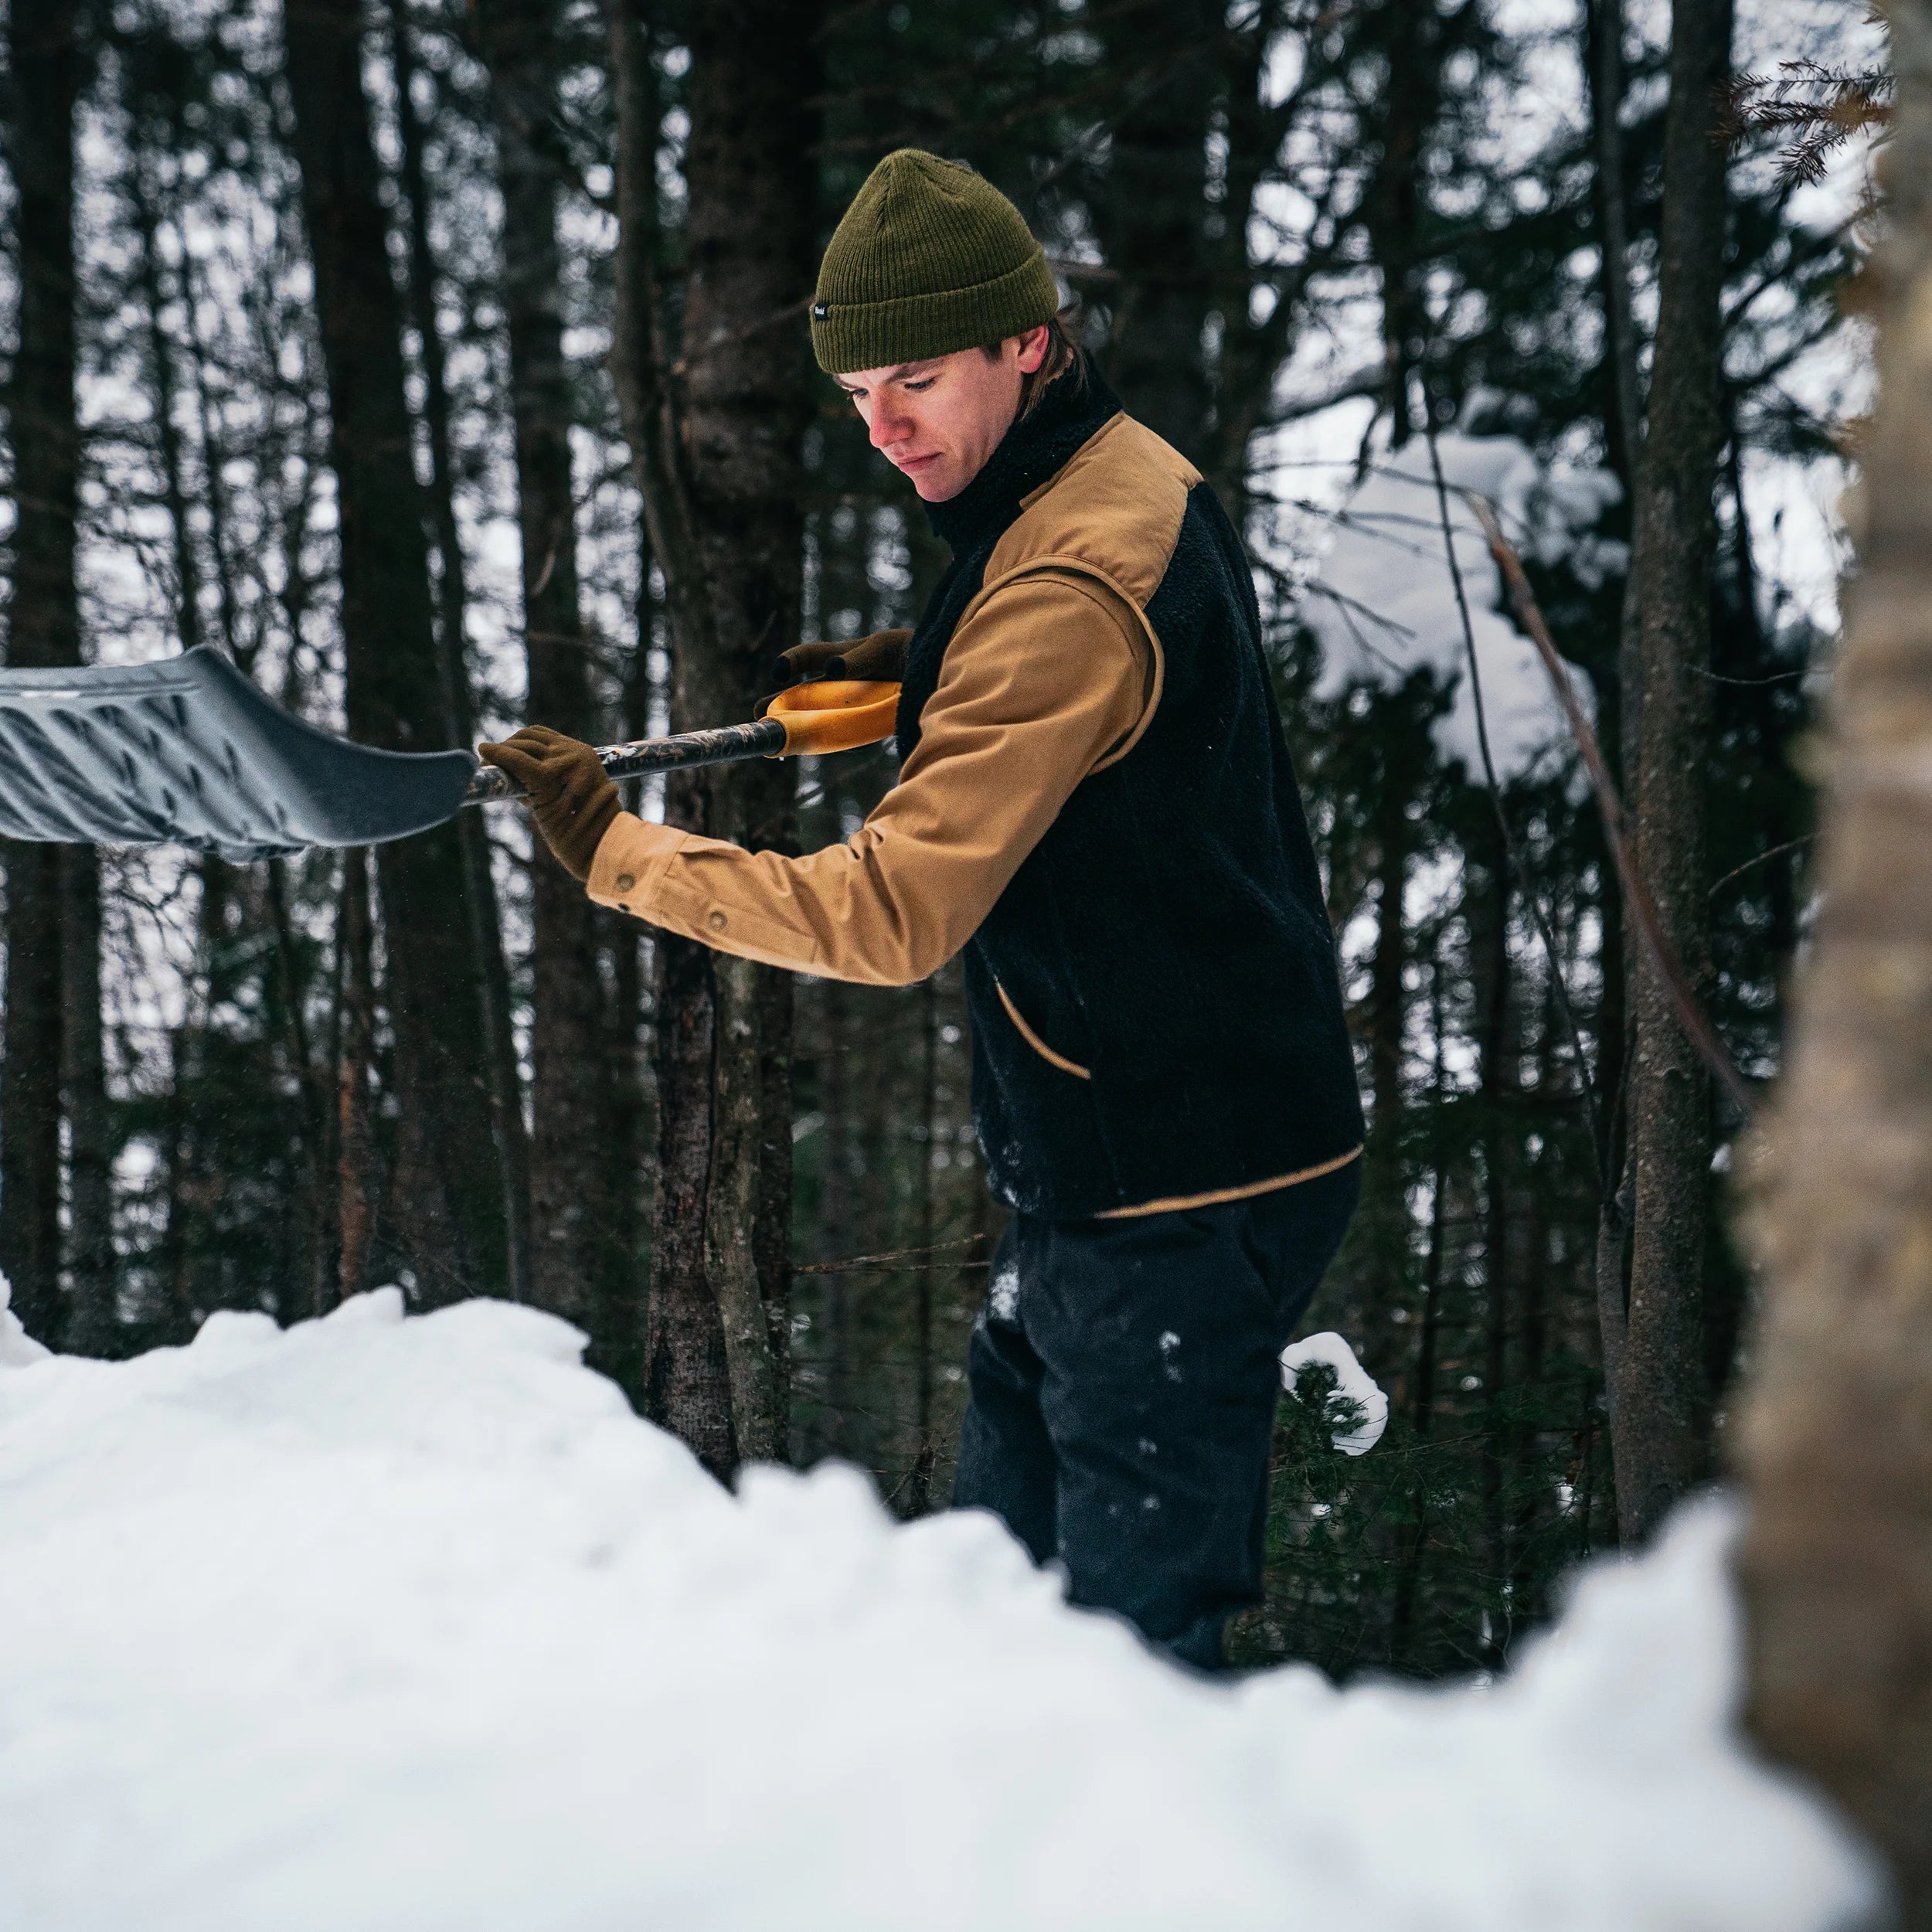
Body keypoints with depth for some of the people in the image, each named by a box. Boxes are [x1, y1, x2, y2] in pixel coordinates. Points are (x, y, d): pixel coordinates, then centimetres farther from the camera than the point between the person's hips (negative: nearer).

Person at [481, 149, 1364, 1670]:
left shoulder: (1072, 586, -23)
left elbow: (890, 916, -26)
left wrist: (616, 848, -18)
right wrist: (917, 673, 14)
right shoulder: (1130, 478, 9)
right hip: (1109, 1167, 11)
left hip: (1185, 1200, -10)